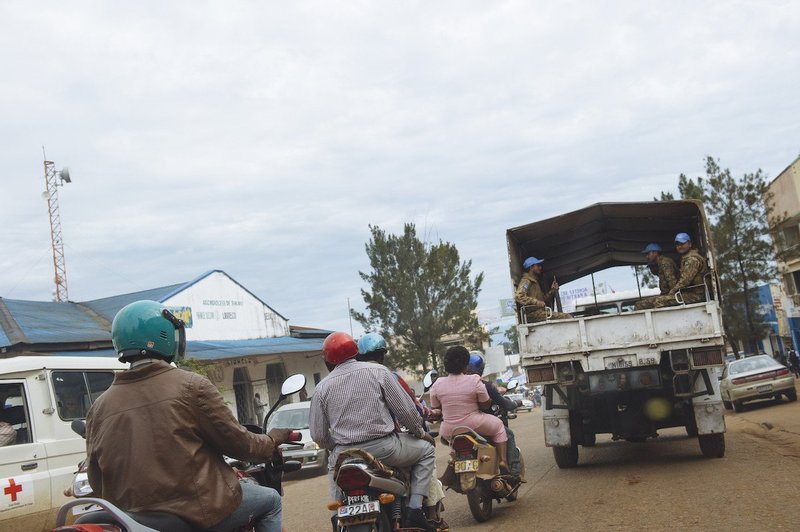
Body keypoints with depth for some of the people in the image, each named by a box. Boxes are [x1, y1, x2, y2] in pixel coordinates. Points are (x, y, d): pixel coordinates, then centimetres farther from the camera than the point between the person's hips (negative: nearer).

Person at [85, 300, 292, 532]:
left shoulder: (99, 406, 2)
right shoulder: (191, 385, -11)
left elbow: (97, 481, 7)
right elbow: (236, 441, -5)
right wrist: (272, 440, 14)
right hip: (198, 510, -5)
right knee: (270, 500, 20)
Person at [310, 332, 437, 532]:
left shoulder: (322, 388, 3)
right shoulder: (378, 371, -1)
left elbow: (318, 435, 4)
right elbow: (404, 409, -2)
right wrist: (420, 432, 16)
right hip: (383, 448, -3)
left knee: (333, 464, 37)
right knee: (426, 449, 19)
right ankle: (415, 510, 6)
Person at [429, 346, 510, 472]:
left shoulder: (437, 384, -6)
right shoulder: (474, 381, -15)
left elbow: (435, 409, 3)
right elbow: (486, 405, -7)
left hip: (449, 432, 3)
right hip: (475, 426, -3)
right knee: (498, 426, 23)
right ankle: (503, 460, 12)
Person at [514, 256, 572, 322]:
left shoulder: (535, 282, 28)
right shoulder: (526, 281, -3)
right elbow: (518, 296, -20)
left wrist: (552, 290, 12)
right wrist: (536, 302, -22)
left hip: (540, 311, 10)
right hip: (533, 314, -10)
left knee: (569, 316, 1)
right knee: (566, 317, -20)